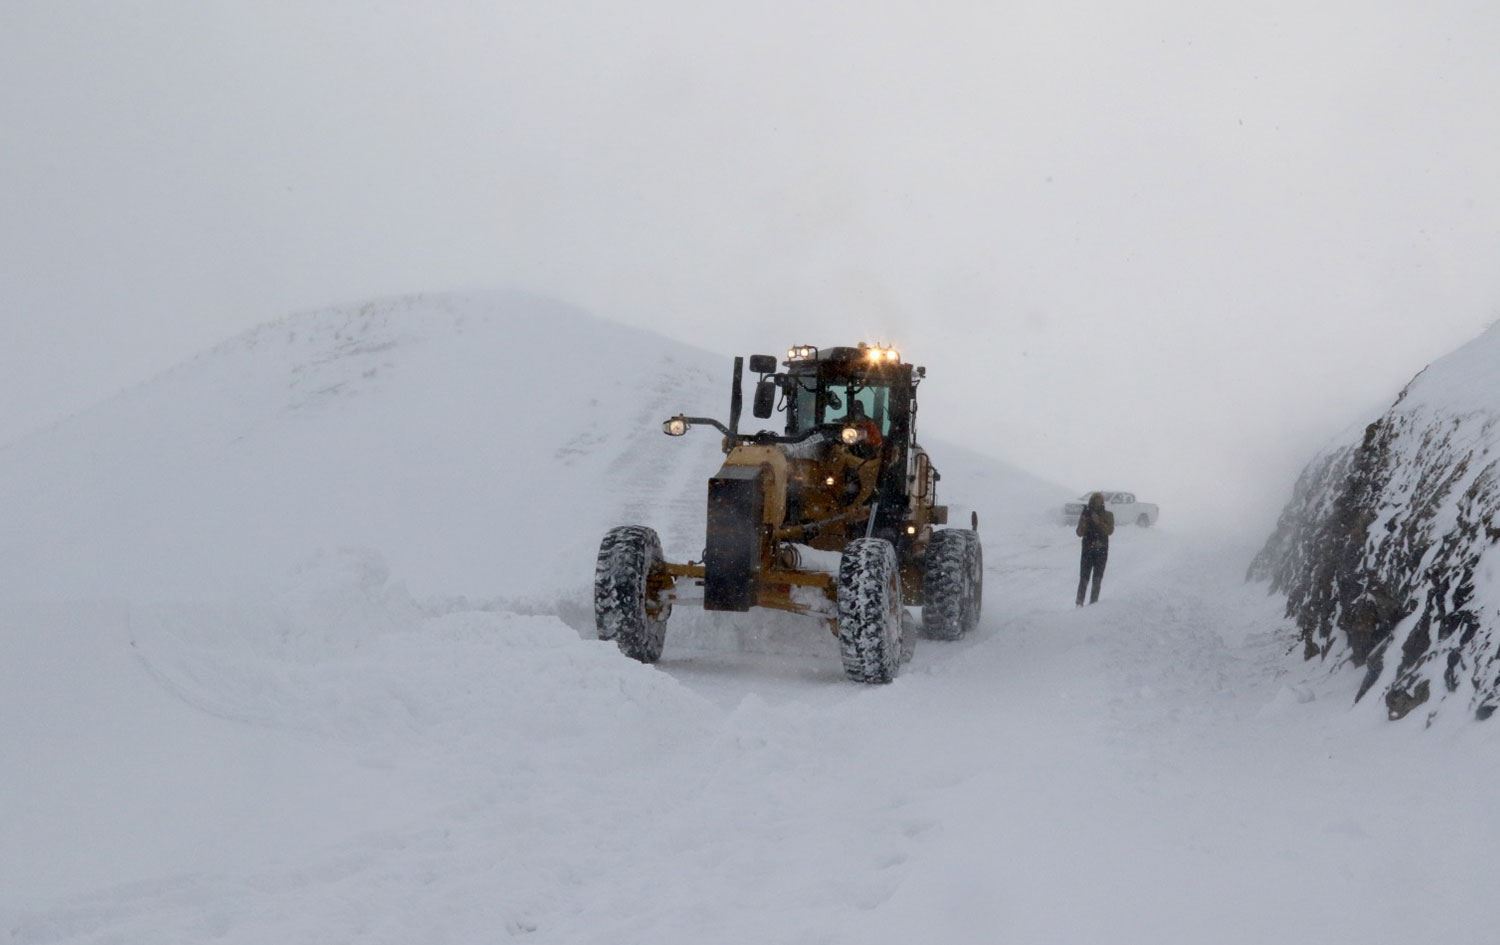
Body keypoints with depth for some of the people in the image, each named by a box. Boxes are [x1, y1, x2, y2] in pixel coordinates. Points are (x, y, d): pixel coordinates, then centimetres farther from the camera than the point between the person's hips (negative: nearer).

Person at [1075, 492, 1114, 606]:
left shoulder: (1108, 515, 3)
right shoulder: (1086, 514, 4)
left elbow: (1110, 531, -11)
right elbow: (1080, 533, 0)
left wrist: (1098, 522, -22)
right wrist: (1083, 522, -18)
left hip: (1101, 551, 1)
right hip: (1088, 550, -1)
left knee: (1097, 579, 3)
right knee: (1084, 578, -7)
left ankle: (1093, 603, 7)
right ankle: (1079, 603, -7)